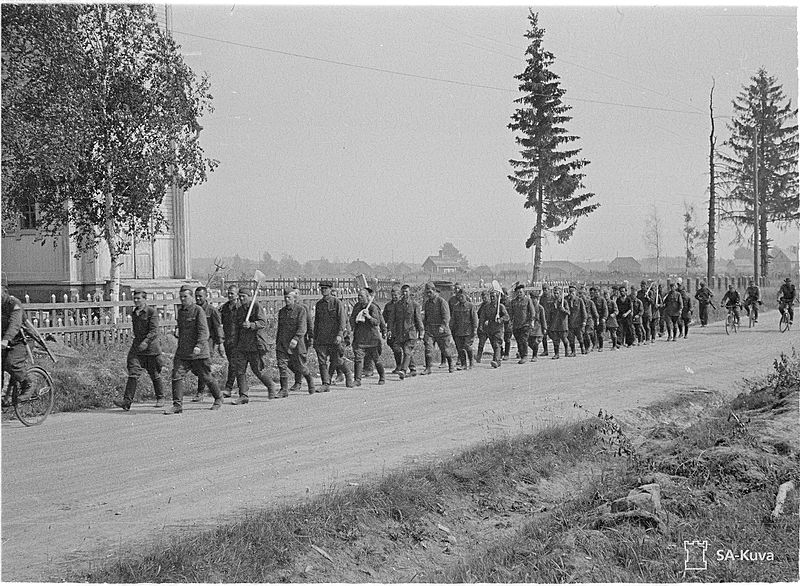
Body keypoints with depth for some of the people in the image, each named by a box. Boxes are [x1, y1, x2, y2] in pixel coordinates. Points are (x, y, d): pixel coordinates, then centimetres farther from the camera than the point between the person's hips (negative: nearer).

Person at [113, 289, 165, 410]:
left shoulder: (152, 312, -8)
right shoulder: (134, 313, 12)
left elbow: (154, 330, -17)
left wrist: (146, 342, -28)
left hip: (151, 346, -5)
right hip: (137, 347, 5)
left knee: (155, 375, 5)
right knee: (133, 373, -8)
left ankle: (160, 399, 23)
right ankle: (127, 401, -14)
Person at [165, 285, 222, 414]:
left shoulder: (198, 311, -10)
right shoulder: (180, 310, 12)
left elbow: (203, 331, -19)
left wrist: (199, 346, -31)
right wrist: (177, 331, 12)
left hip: (198, 352, -6)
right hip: (182, 352, 6)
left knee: (205, 377, 7)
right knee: (177, 376, -10)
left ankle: (218, 399, 30)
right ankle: (177, 405, -9)